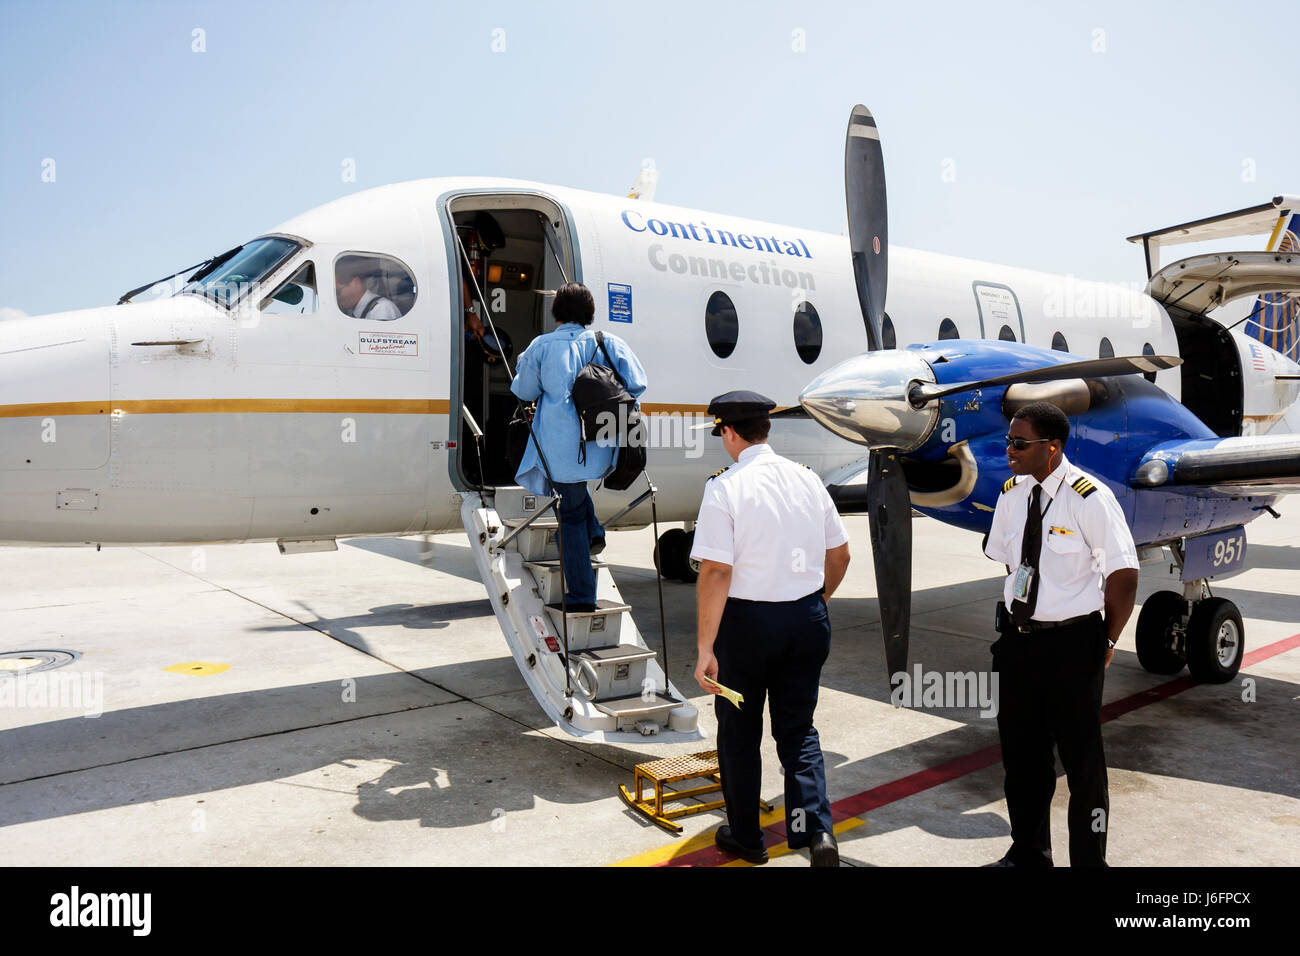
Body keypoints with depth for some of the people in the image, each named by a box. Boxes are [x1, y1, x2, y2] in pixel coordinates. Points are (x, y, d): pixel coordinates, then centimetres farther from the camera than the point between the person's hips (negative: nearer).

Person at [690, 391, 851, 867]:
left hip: (748, 619, -4)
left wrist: (705, 648, -15)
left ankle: (745, 837, 29)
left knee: (739, 733, 15)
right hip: (808, 618, 5)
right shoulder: (807, 478, 2)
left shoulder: (725, 487, -14)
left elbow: (715, 571, -19)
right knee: (798, 729, 18)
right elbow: (839, 555, 9)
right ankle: (817, 830, 5)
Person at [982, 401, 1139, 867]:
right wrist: (1022, 615, 11)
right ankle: (1028, 853, 34)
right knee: (1020, 753, 16)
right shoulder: (1011, 493, 2)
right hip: (1018, 637, 6)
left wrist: (1107, 641, -5)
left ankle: (1088, 859, 24)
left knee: (1081, 758, 6)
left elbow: (1124, 573, -11)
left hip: (1073, 643, -6)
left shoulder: (1090, 497, -16)